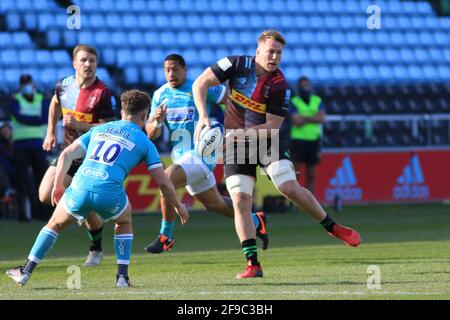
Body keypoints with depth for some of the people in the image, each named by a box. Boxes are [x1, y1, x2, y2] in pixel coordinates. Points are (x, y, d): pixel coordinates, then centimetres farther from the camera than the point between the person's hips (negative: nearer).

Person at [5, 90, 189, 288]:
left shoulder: (98, 130, 25)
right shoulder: (144, 143, 15)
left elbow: (66, 155, 20)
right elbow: (163, 182, 14)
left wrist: (58, 185, 26)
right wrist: (178, 206, 28)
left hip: (80, 188, 2)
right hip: (110, 195, -2)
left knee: (56, 224, 28)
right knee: (124, 222, 31)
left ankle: (26, 271, 22)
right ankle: (122, 276, 19)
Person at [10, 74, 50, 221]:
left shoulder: (42, 100, 10)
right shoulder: (16, 100, 4)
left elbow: (46, 119, -7)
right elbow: (19, 116, -15)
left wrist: (27, 120, -12)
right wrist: (36, 119, -10)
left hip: (38, 144, 2)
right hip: (21, 143, -2)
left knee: (41, 176, -2)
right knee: (23, 178, -4)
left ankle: (42, 210, -1)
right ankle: (22, 211, -7)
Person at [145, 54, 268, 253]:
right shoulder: (160, 95, 6)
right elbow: (151, 134, 5)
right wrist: (156, 121, -17)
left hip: (201, 153, -7)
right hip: (181, 156, 7)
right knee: (213, 203, 18)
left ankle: (165, 237, -13)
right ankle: (255, 221, 38)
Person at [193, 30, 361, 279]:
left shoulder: (280, 86, -15)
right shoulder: (237, 65, -10)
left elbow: (272, 126, -15)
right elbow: (201, 83, -10)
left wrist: (243, 133, -27)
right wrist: (203, 116, -23)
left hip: (266, 142, -1)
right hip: (235, 146, 1)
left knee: (291, 189, -17)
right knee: (240, 200, -11)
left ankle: (333, 228, 5)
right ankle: (253, 265, -9)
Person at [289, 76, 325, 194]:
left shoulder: (317, 101, 12)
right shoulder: (294, 102, 0)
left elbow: (322, 118, -2)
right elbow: (296, 122, -13)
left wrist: (305, 118, -10)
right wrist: (313, 118, -9)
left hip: (314, 140, 4)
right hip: (298, 139, -4)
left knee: (311, 175, 7)